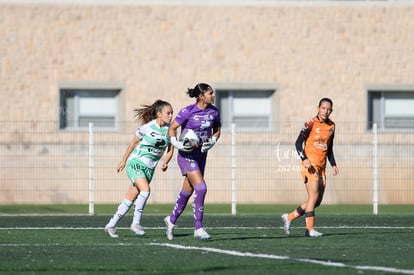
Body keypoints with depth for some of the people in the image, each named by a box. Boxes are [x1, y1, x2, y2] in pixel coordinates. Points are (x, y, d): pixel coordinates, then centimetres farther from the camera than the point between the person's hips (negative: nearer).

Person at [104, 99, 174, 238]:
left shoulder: (170, 129, -1)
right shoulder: (147, 127, -13)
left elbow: (170, 150, 8)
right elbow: (133, 143, 1)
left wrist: (165, 163, -11)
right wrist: (123, 161, 10)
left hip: (149, 168, 5)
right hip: (135, 163, -5)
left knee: (131, 198, 4)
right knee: (145, 190, -26)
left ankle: (111, 225, 16)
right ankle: (136, 223, -14)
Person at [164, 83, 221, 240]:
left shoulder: (214, 112, -1)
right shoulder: (187, 112, -16)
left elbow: (217, 131, 14)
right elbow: (172, 129, -5)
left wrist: (212, 142, -5)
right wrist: (176, 143, -20)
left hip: (201, 154, 6)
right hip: (186, 155, -6)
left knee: (188, 190, 14)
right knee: (201, 188, -18)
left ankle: (171, 220, 36)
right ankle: (198, 229, -11)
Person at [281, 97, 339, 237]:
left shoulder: (331, 126, 12)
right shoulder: (311, 124, -9)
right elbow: (298, 143, -10)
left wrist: (333, 164, 13)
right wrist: (304, 159, -22)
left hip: (321, 167, 7)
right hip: (310, 164, -7)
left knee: (317, 201, 6)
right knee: (314, 196, -15)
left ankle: (289, 217, 17)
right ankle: (310, 229, -12)